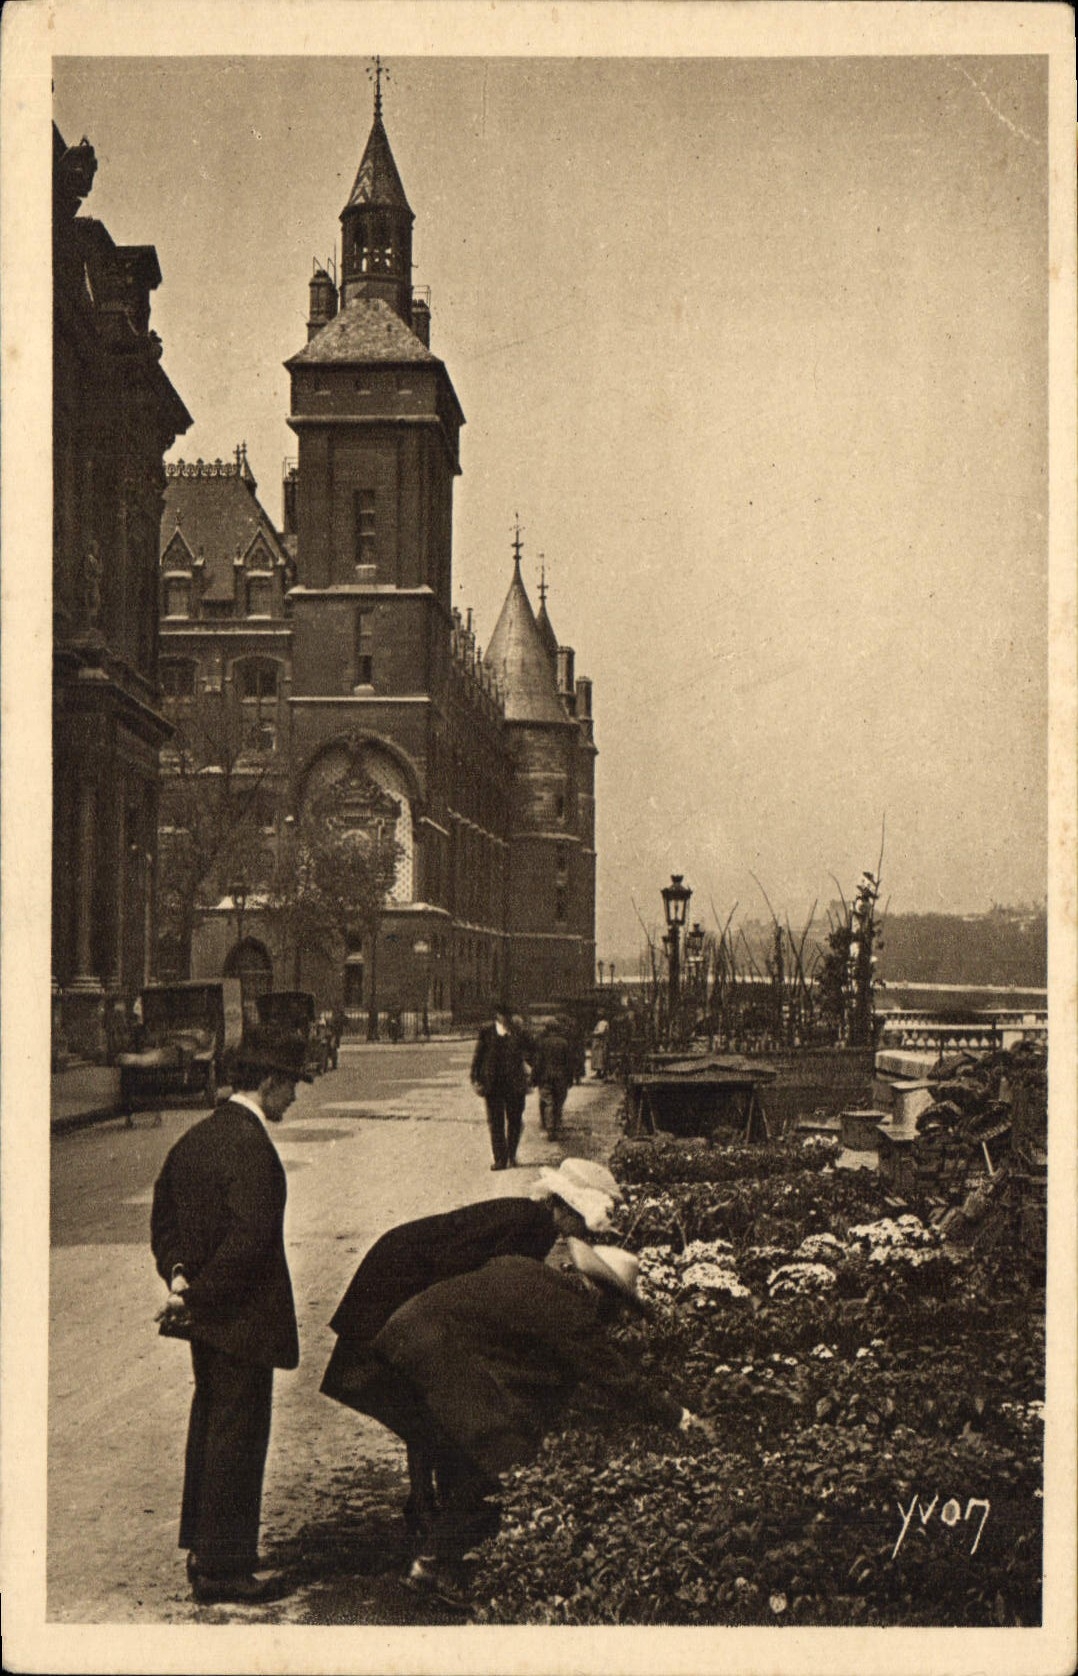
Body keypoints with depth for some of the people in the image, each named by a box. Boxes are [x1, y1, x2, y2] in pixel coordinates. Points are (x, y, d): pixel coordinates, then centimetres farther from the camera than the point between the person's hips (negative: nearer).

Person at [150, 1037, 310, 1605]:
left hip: (204, 1314, 10)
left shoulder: (196, 1137, 8)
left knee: (209, 1426, 20)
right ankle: (223, 1569, 10)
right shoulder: (251, 1147, -22)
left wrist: (177, 1275, 2)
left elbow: (163, 1212, 13)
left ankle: (201, 1551, 33)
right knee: (237, 1436, 1)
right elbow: (248, 1238, -28)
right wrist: (197, 1296, -18)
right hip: (241, 1319, -10)